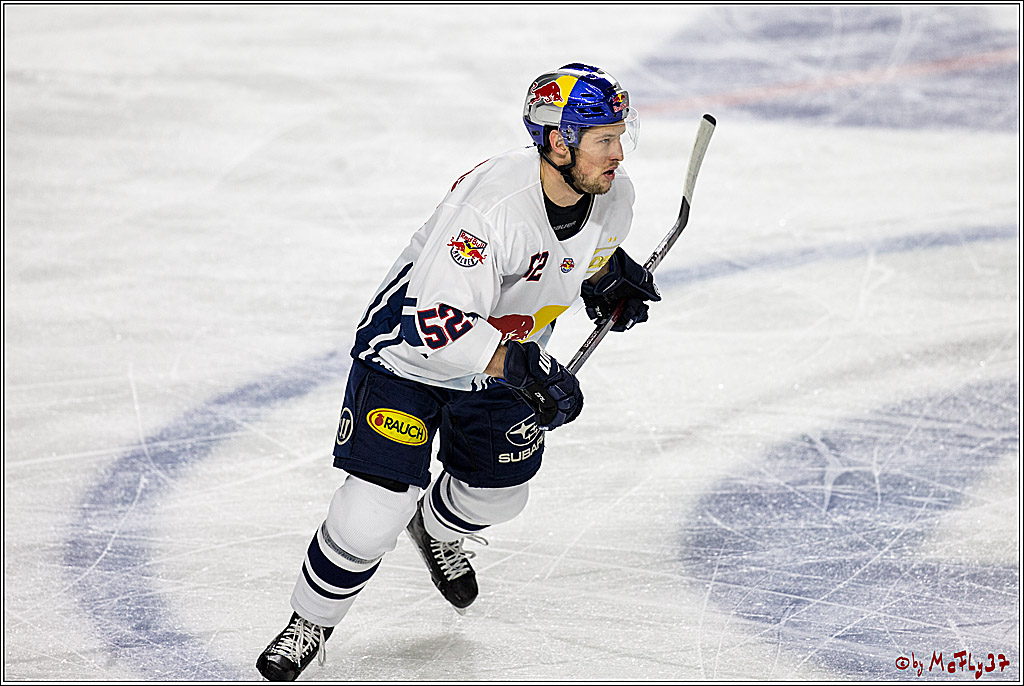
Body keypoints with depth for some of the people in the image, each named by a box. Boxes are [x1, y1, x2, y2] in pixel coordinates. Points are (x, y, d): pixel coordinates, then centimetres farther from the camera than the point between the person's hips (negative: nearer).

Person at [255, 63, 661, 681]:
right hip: (409, 350, -7)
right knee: (375, 508, -12)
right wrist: (520, 369, -50)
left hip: (507, 357, 7)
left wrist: (614, 277, -4)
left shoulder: (613, 197, -13)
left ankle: (438, 530, 55)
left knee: (497, 493, 18)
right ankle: (312, 621, 13)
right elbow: (436, 321, -43)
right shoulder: (491, 203, -38)